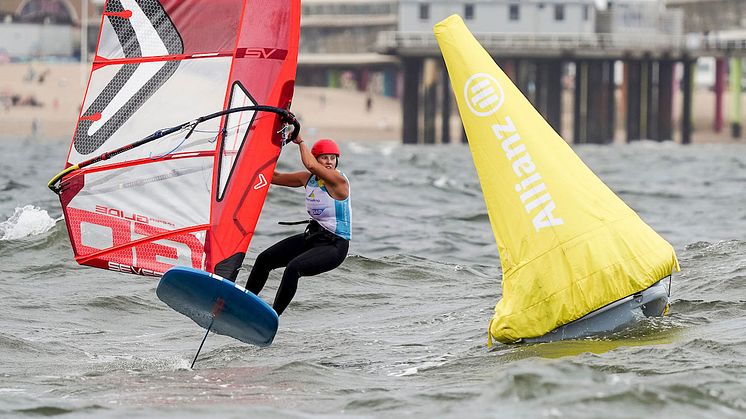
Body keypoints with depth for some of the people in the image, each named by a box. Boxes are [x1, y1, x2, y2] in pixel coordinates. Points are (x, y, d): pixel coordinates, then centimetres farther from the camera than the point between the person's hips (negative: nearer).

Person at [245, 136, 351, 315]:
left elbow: (310, 165, -34)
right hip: (312, 237, 8)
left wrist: (300, 141, -21)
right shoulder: (309, 178, 4)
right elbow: (276, 177, 16)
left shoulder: (339, 180, -18)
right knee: (264, 259, 5)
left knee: (294, 267, -30)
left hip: (335, 245, -8)